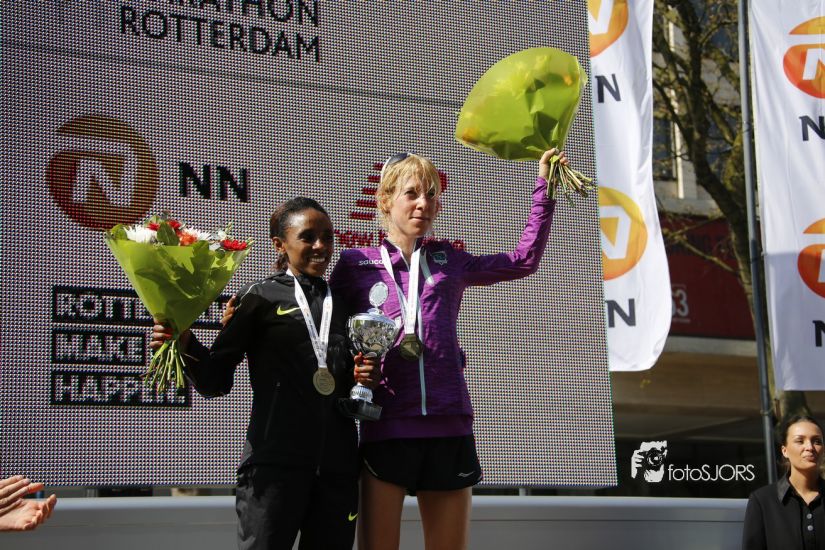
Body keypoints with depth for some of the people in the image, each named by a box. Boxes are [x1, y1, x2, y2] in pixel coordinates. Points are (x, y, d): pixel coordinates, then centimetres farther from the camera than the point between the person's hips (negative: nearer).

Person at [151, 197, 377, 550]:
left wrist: (366, 380, 3)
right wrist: (185, 344, -17)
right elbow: (216, 382, 1)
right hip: (276, 460, -4)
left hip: (337, 466, 4)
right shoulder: (260, 297, 6)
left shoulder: (344, 302, 17)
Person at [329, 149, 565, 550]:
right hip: (386, 428, -3)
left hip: (449, 426, 3)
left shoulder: (448, 262, 12)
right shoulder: (355, 265, 5)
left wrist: (544, 188, 19)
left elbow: (524, 261, 20)